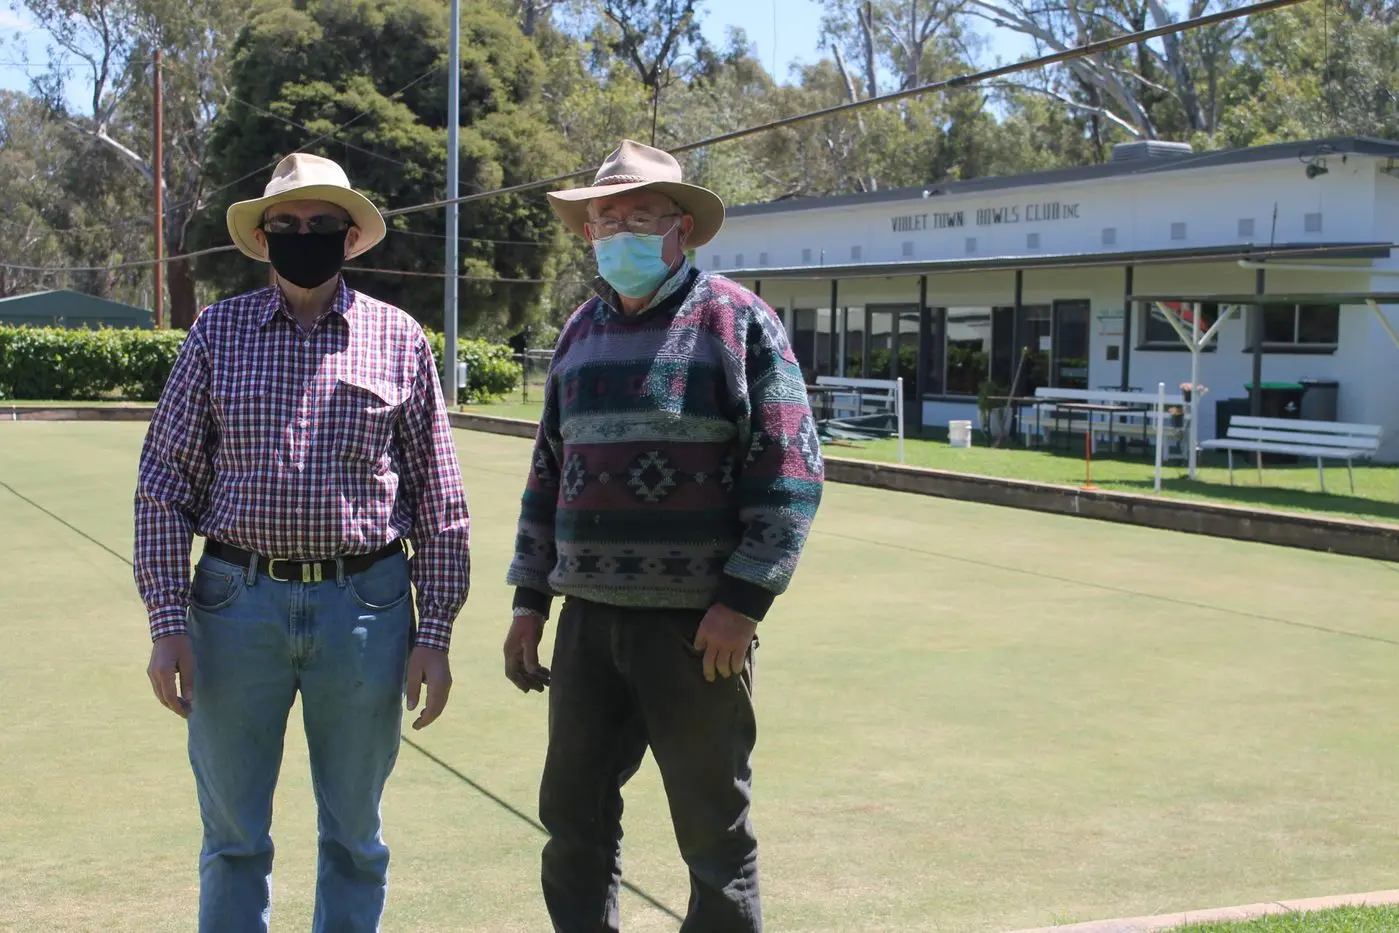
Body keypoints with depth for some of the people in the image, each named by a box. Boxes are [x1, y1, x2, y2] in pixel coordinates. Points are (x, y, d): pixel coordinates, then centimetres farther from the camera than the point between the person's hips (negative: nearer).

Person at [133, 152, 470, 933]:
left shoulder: (400, 339, 4)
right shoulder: (218, 332, 4)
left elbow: (440, 500, 4)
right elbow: (165, 484, 3)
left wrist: (435, 633, 1)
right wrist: (167, 621, -4)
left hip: (364, 605, 0)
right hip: (238, 603, 0)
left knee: (355, 833, 12)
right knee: (233, 836, 9)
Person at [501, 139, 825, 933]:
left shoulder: (738, 321, -5)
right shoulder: (582, 331, 13)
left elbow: (790, 474, -10)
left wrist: (742, 601, -15)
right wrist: (529, 599, 14)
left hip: (696, 625, -5)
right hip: (589, 618, 6)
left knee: (714, 829, 5)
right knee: (573, 815, 12)